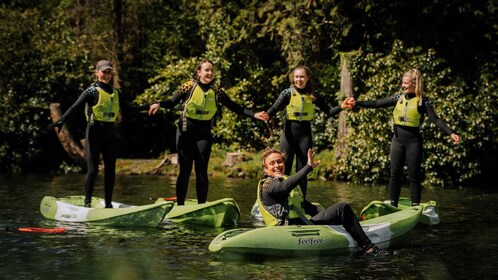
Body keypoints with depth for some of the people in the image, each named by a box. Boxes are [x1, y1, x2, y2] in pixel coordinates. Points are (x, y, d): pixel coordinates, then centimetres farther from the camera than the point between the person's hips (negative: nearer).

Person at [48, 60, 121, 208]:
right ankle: (87, 203, 1)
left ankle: (108, 203, 13)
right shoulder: (92, 90, -7)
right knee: (93, 169, -6)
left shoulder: (114, 91, 12)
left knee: (110, 169, 6)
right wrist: (61, 121, -31)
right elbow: (75, 107, -18)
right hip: (95, 133, -6)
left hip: (110, 134, 6)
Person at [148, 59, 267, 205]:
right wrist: (159, 104, -29)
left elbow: (235, 107, 6)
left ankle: (202, 205, 8)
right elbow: (172, 102, -8)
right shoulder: (189, 87, -5)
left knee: (202, 171, 0)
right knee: (185, 170, -3)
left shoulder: (217, 91, 2)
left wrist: (254, 115, -3)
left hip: (204, 135, 2)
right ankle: (180, 204, 3)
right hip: (185, 133, -2)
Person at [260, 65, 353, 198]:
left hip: (305, 134, 2)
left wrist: (341, 107, -10)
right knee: (284, 169, -5)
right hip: (289, 133, -2)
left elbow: (328, 111, 7)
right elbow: (275, 108, -17)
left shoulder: (312, 95, 6)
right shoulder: (288, 93, -2)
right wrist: (267, 115, -38)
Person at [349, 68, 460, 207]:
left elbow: (435, 119, -11)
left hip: (413, 141, -4)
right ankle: (393, 206, 13)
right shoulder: (398, 98, 6)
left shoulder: (422, 101, -5)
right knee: (394, 175, 6)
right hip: (398, 140, 4)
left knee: (414, 176, 1)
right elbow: (376, 104, 6)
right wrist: (357, 103, -3)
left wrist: (451, 133, -22)